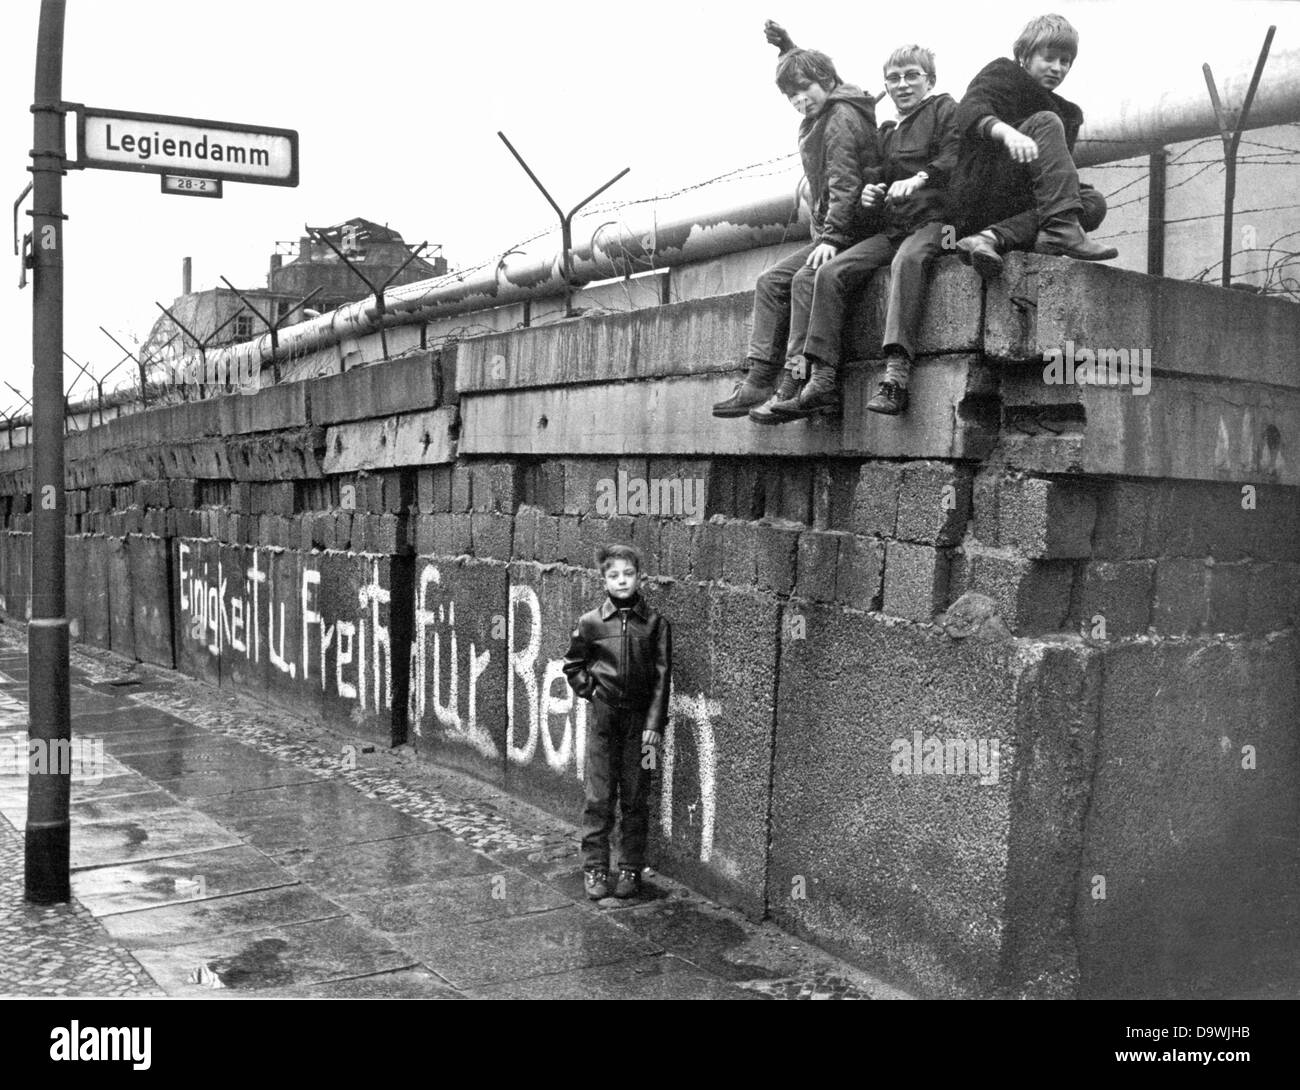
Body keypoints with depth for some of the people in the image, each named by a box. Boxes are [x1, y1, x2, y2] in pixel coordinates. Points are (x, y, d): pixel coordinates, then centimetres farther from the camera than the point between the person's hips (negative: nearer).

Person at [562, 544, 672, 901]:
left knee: (635, 800, 6)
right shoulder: (590, 622, -1)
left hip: (639, 720, 0)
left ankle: (631, 869, 17)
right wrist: (590, 691, 1)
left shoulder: (655, 623, -2)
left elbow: (662, 677, -3)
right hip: (603, 719, 0)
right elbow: (572, 665, 14)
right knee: (598, 798, 2)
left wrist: (653, 727, -8)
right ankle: (594, 869, 12)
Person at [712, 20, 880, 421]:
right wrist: (786, 46, 31)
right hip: (831, 230, 10)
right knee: (771, 282, 1)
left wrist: (831, 237, -29)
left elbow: (844, 183, -22)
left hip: (853, 229, -10)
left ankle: (798, 380, -33)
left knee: (806, 279, -29)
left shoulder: (841, 118, -11)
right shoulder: (822, 116, 17)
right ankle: (760, 381, -6)